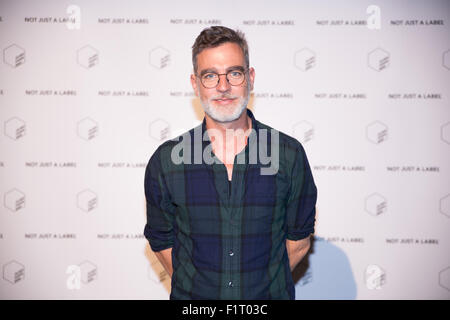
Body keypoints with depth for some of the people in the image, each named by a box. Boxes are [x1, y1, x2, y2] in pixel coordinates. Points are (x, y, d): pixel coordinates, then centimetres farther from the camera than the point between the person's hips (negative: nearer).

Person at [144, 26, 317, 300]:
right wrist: (197, 287, -2)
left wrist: (263, 282, -2)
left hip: (270, 295, 0)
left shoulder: (290, 155, -11)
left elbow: (298, 240, -2)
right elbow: (162, 241, 0)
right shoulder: (165, 162, -11)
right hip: (192, 297, 0)